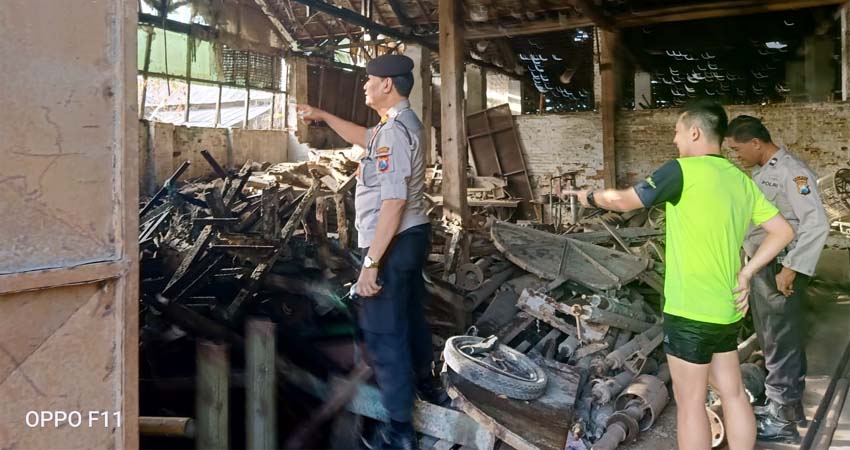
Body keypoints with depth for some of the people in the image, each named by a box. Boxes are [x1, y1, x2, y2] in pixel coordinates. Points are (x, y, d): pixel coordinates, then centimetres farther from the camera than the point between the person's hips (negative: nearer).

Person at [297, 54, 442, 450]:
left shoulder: (394, 130, -22)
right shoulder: (402, 122, 11)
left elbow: (394, 200, -29)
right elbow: (364, 138, 32)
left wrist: (371, 262, -29)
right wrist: (323, 116, 31)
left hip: (394, 243, -10)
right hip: (412, 235, 11)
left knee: (383, 332, -3)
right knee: (410, 316, 25)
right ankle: (424, 384, 45)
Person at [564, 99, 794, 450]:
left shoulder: (684, 170, -15)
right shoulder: (742, 180, 7)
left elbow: (623, 201, -8)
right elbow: (783, 231, 9)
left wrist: (589, 197, 10)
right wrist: (745, 272, 6)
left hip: (691, 310, -7)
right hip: (727, 310, 8)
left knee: (690, 402, 5)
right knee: (733, 394, 17)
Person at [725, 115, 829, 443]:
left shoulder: (792, 172, -17)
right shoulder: (761, 172, 12)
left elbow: (817, 224, -24)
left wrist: (791, 269, -22)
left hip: (780, 271, -9)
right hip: (760, 269, 9)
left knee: (781, 344, 1)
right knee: (774, 341, 19)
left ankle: (782, 420, 14)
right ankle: (789, 406, 34)